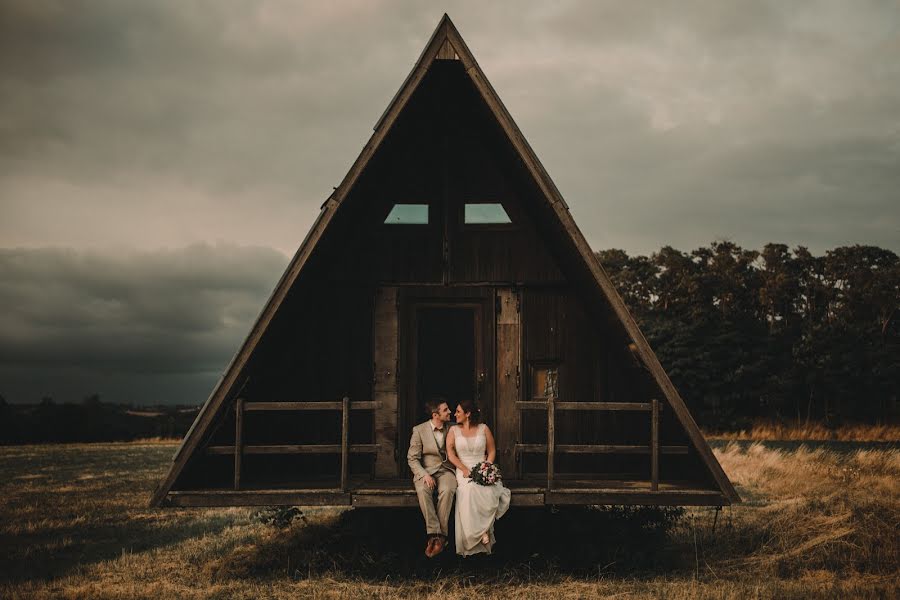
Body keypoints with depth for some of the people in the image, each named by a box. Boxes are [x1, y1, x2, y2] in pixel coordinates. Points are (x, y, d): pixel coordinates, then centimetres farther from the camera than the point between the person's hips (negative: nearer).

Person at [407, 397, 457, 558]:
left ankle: (438, 536, -33)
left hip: (446, 471, 1)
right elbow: (412, 458, 0)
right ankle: (435, 533, -36)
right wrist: (425, 475, -19)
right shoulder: (419, 430, 1)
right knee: (423, 490, -36)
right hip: (426, 472, -1)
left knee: (447, 490, -34)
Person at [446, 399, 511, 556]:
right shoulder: (454, 430, 11)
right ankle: (482, 533, -30)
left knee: (488, 492, -34)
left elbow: (492, 451, 13)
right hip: (463, 471, 0)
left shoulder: (484, 429, 11)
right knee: (469, 490, -36)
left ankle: (483, 530, -22)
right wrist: (464, 469, -14)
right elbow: (450, 452, 0)